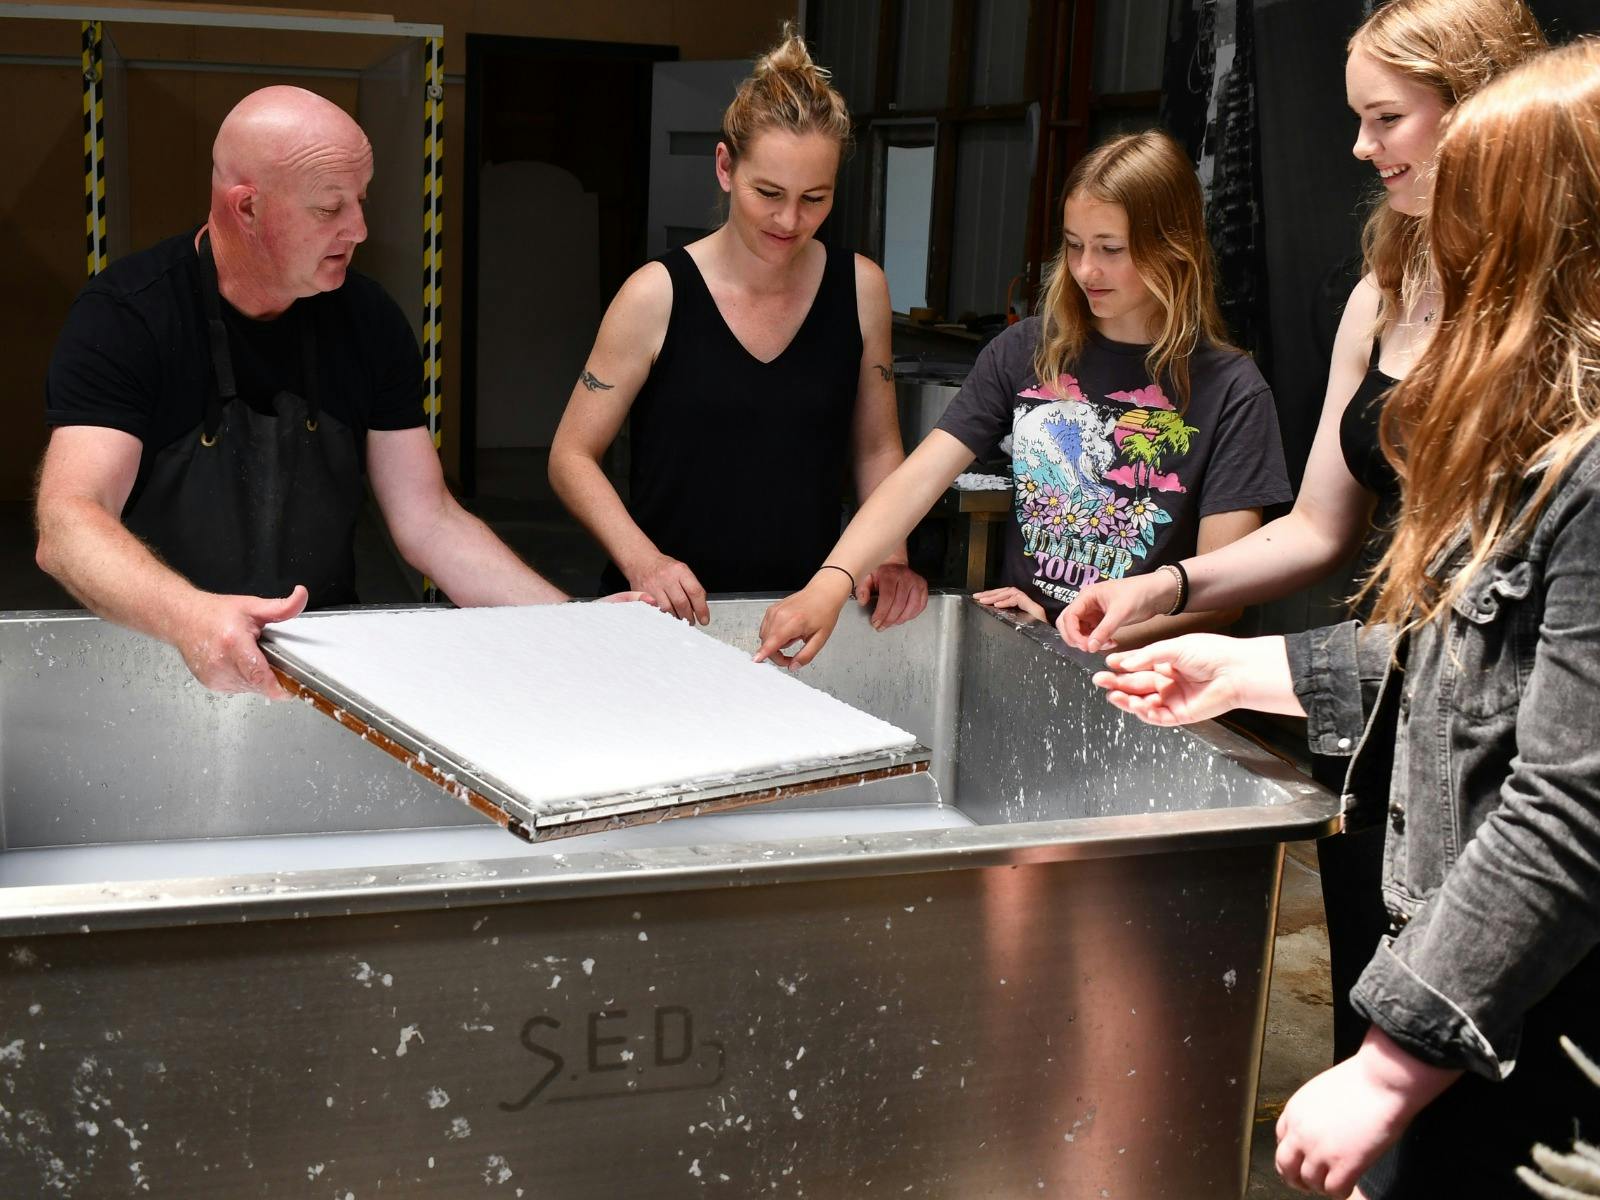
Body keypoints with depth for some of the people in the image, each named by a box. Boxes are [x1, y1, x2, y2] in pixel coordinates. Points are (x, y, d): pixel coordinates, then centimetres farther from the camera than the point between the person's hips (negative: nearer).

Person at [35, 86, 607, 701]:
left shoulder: (367, 319, 1)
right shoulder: (124, 315, -12)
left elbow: (429, 521, 3)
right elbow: (66, 525, -23)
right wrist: (188, 615, -44)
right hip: (161, 672, -2)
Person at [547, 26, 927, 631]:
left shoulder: (860, 288, 6)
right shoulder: (657, 295, -3)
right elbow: (571, 456, 1)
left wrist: (890, 558, 2)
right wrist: (642, 559, -14)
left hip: (808, 604, 3)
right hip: (668, 615, -2)